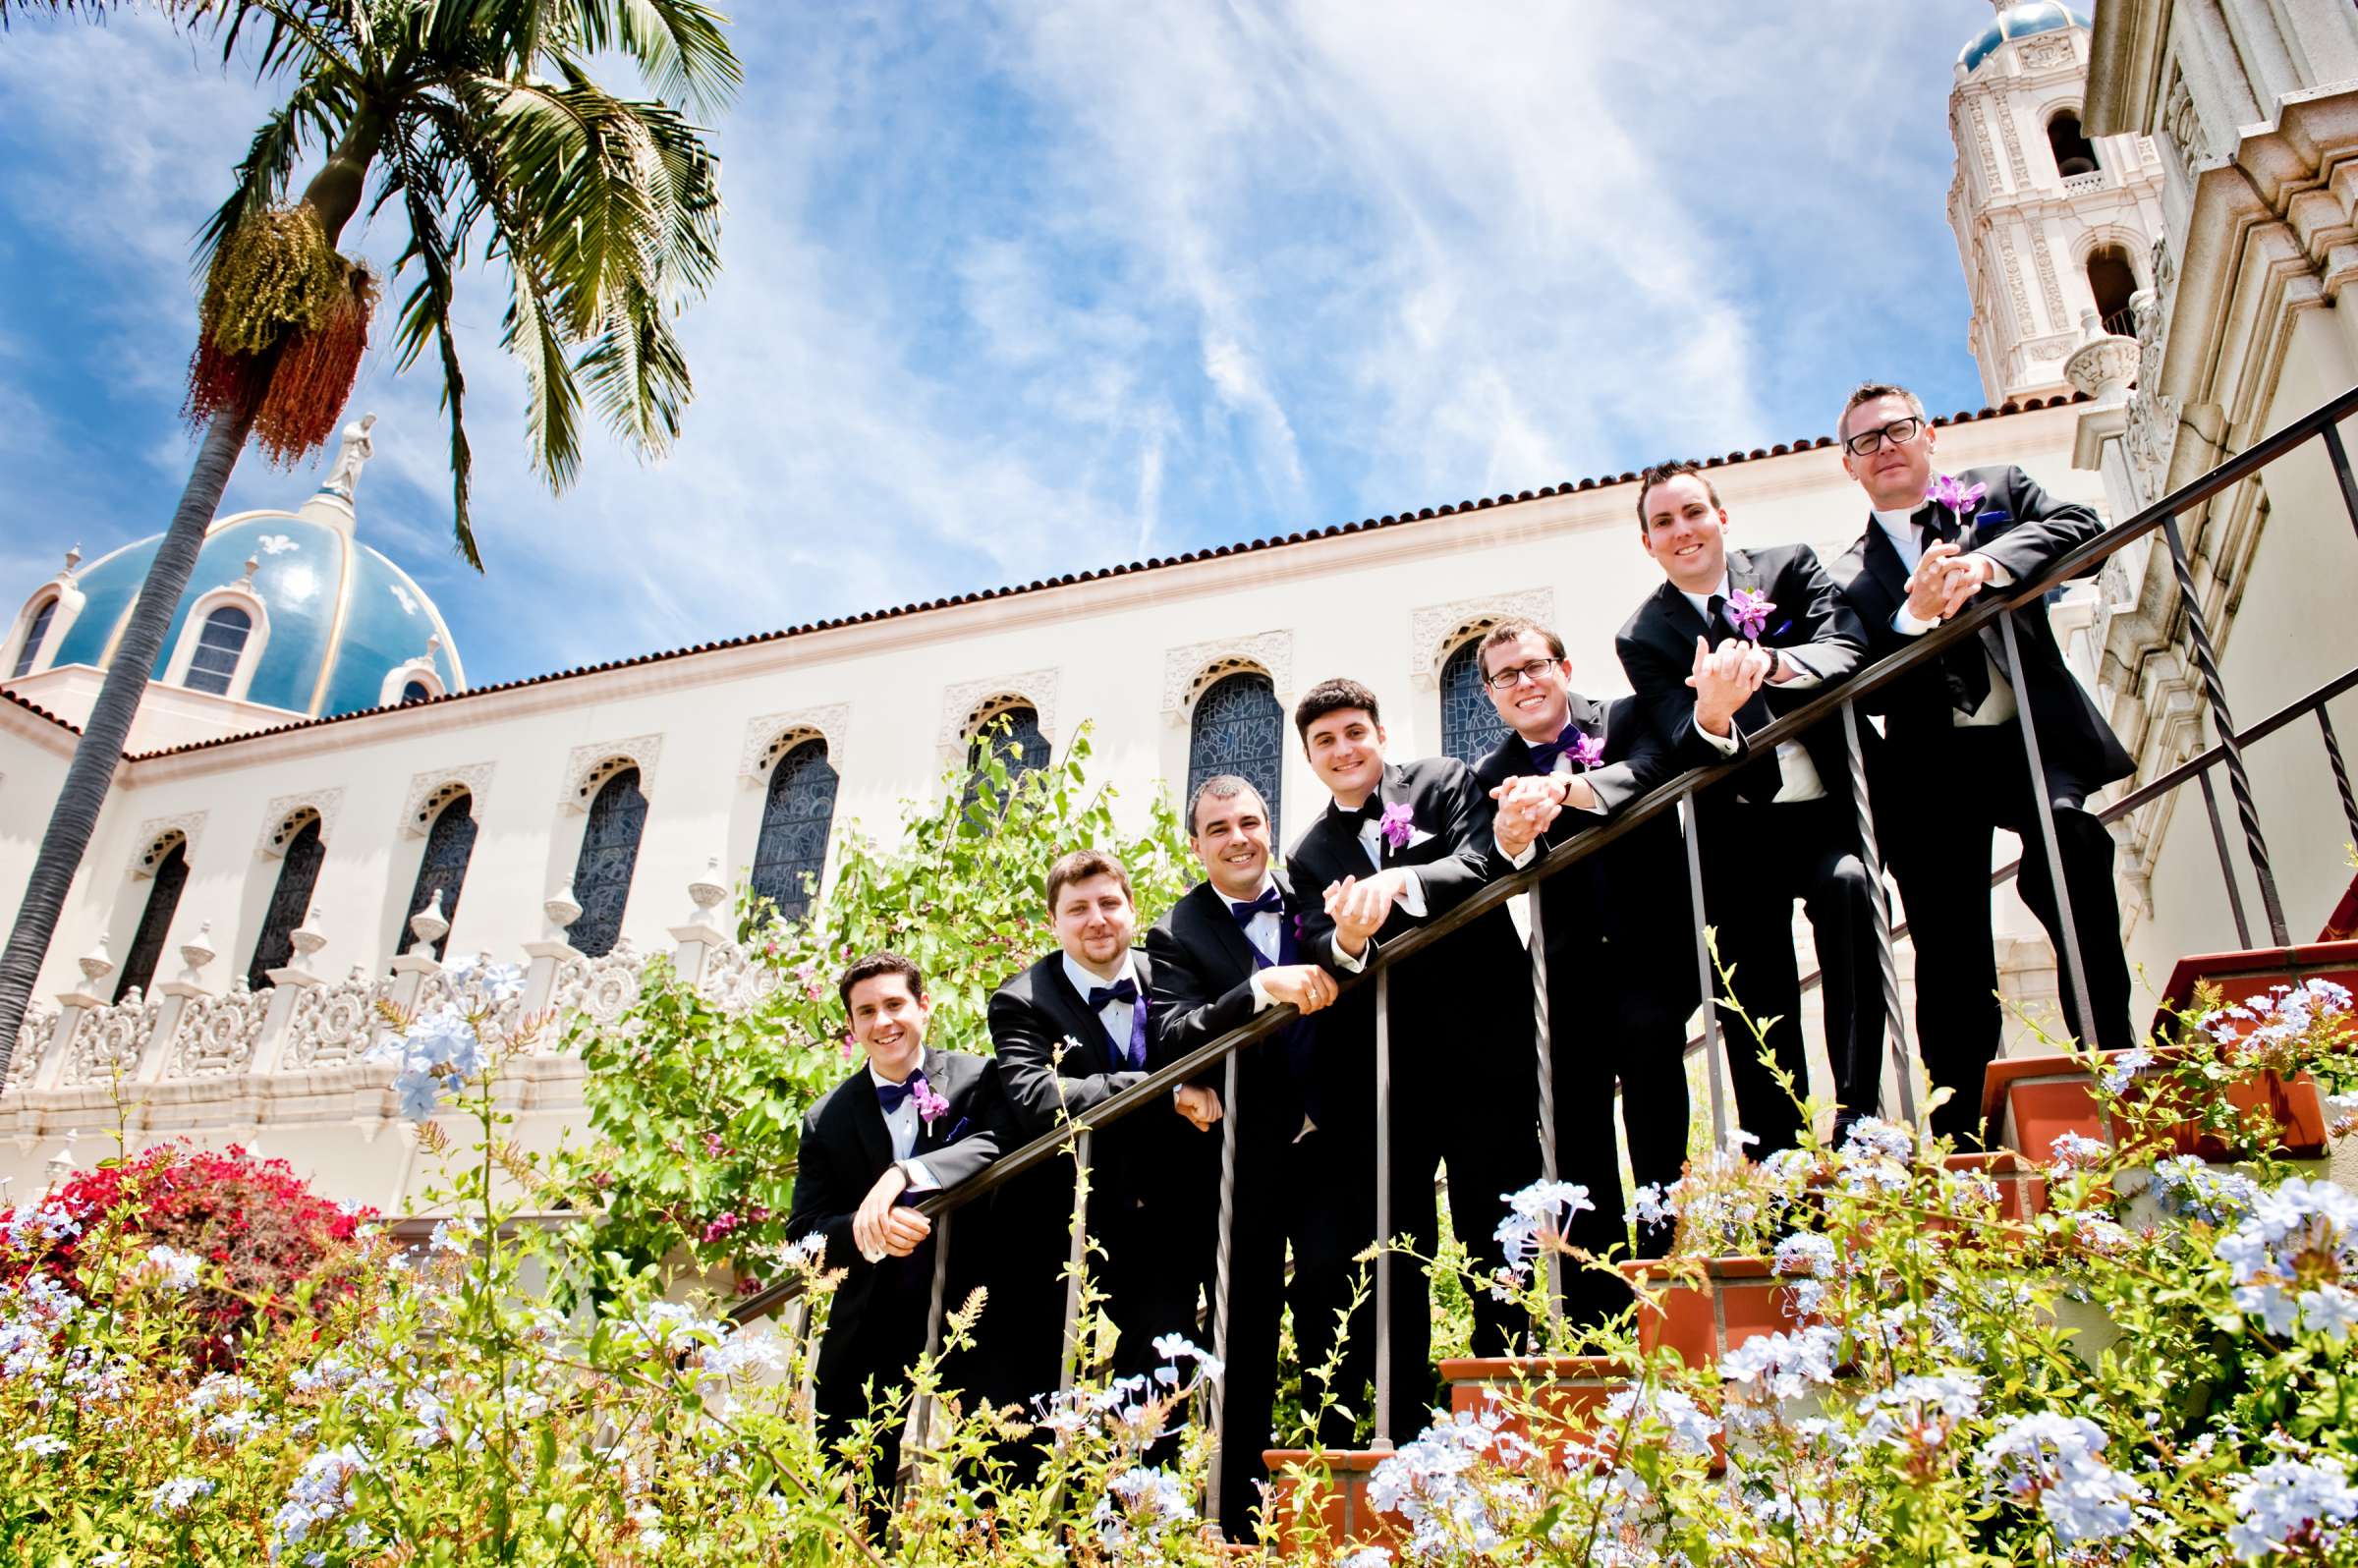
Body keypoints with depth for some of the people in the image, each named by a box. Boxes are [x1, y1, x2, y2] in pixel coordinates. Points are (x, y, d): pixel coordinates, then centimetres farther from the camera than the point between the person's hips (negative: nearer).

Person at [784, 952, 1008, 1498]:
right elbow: (803, 1231, 1)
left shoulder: (980, 1080, -1)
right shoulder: (827, 1119, 6)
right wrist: (868, 1233, -20)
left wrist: (905, 1173, -32)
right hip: (868, 1336, 3)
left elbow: (1000, 1147, -19)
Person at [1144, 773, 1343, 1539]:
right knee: (1247, 1340, 7)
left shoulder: (1314, 902, 6)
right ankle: (1242, 1518, 22)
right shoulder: (1177, 934, 0)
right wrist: (1262, 988, -28)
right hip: (1251, 1155, -2)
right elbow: (1177, 1037, -15)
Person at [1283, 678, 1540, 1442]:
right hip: (1384, 1069, 3)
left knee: (1499, 1232, 3)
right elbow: (1319, 953, 2)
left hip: (1484, 1043, -3)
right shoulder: (1310, 854, 14)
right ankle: (1408, 1421, 16)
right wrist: (1345, 943, -22)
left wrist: (1398, 881, -27)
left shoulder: (1445, 783, 7)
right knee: (1393, 1250, 6)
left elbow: (1481, 867, -10)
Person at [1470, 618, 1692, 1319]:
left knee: (1646, 1033, -26)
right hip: (1572, 965, 2)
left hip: (1651, 944, -2)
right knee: (1576, 1132, 2)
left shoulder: (1628, 720, 4)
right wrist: (1509, 837, -30)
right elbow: (1494, 874, -5)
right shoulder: (1493, 777, 9)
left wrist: (1564, 788, -37)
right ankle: (1599, 1307, 11)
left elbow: (1649, 773, -18)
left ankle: (1662, 1232, -13)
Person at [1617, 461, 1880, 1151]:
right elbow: (1684, 746, -11)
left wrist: (1771, 662, -34)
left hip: (1827, 808, -1)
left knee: (1847, 884, -31)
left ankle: (1857, 1119, -26)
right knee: (1756, 1013, -1)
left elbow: (1848, 652, -12)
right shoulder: (1642, 637, 2)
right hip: (1739, 831, 1)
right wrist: (1710, 717, -36)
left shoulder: (1791, 567, 4)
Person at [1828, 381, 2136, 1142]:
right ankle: (1958, 1134, 10)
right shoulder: (1850, 579, 13)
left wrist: (1987, 564, -20)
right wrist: (1912, 616, -19)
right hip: (1932, 766, 1)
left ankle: (2107, 1062, -21)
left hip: (2032, 736, -1)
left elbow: (2079, 527, -4)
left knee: (2067, 838, -31)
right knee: (1949, 956, 2)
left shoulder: (1998, 491, 16)